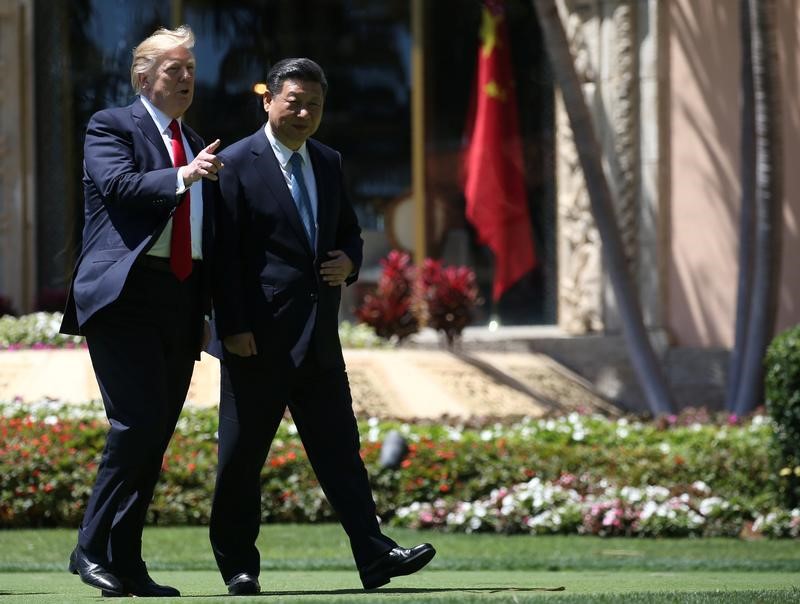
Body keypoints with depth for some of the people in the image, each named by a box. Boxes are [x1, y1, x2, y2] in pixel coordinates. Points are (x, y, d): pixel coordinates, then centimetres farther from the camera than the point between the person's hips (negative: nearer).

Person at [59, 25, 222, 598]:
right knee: (137, 422, -17)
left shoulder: (195, 145, 22)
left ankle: (126, 561, 9)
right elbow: (119, 185, -16)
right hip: (125, 295, -7)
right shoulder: (111, 126, 3)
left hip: (180, 303, 7)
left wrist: (205, 311, 19)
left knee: (155, 434, 5)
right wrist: (183, 177, -27)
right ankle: (92, 547, -8)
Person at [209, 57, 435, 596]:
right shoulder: (236, 165, -6)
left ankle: (375, 555, -2)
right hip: (260, 336, -6)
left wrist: (348, 262, 0)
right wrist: (233, 326, -16)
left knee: (339, 447, 2)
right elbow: (223, 253, -10)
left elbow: (349, 231, 24)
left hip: (319, 335, 6)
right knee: (242, 455, 2)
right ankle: (238, 567, 11)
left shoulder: (329, 163, 14)